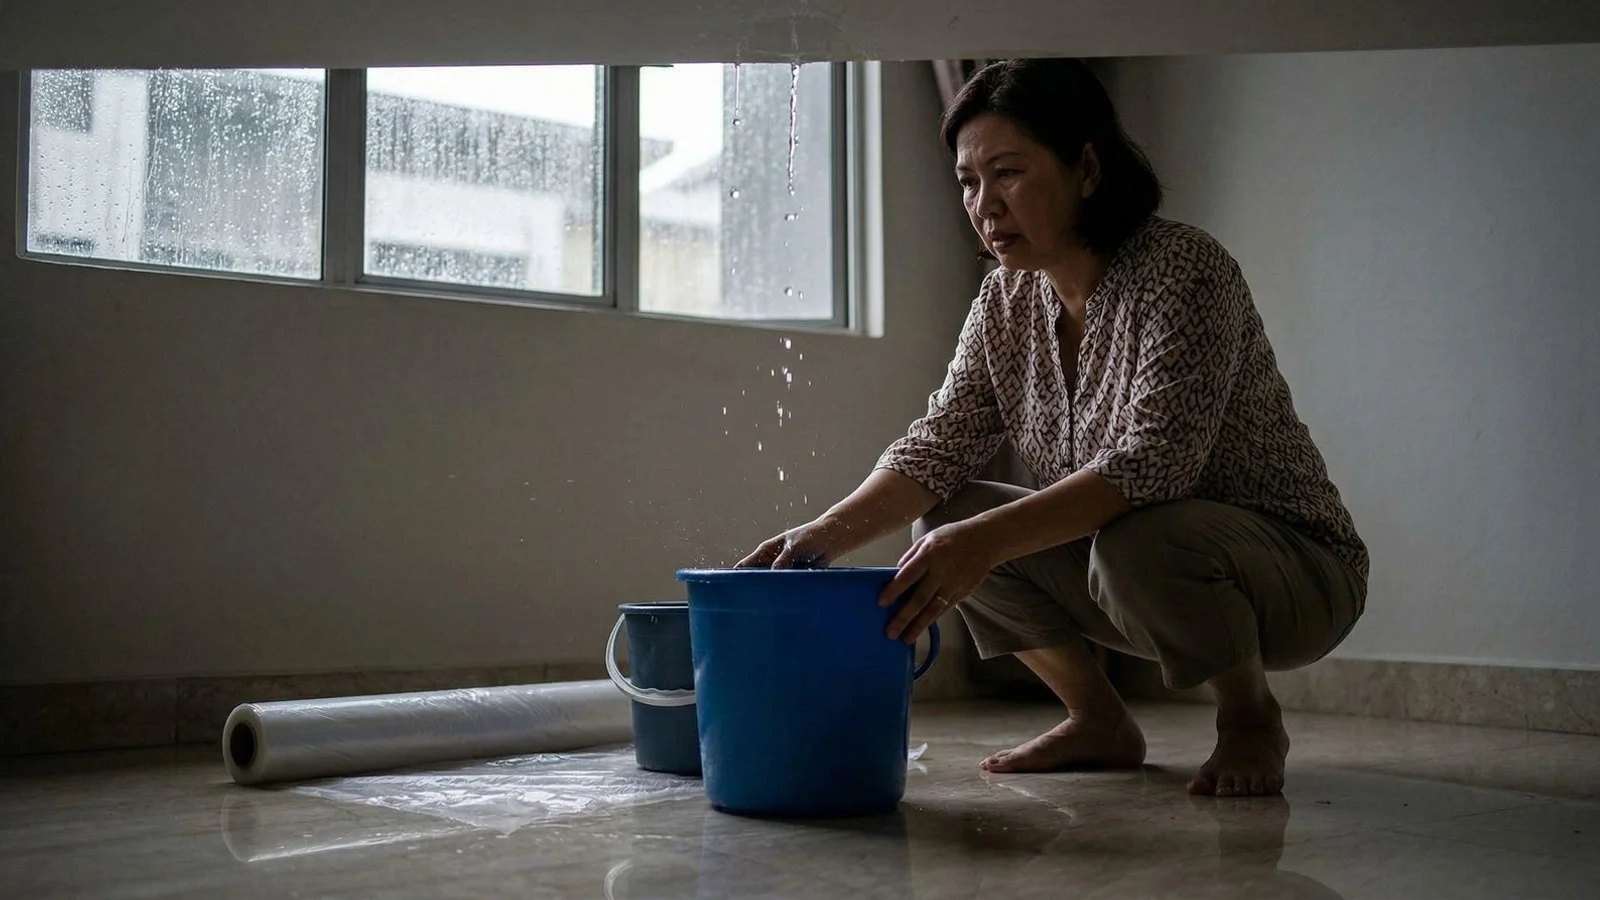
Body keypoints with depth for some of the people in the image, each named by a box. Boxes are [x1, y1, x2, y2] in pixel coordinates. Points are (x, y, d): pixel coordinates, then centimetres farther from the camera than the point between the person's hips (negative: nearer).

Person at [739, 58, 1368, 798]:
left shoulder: (1183, 269, -21)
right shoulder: (1006, 301, 0)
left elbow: (1155, 459, -33)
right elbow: (939, 445, -6)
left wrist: (988, 539, -43)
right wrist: (828, 534, -24)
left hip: (1298, 569, -6)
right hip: (1119, 563, 7)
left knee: (1137, 544, -37)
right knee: (942, 524, -8)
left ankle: (1250, 716, -6)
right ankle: (1099, 721, 8)